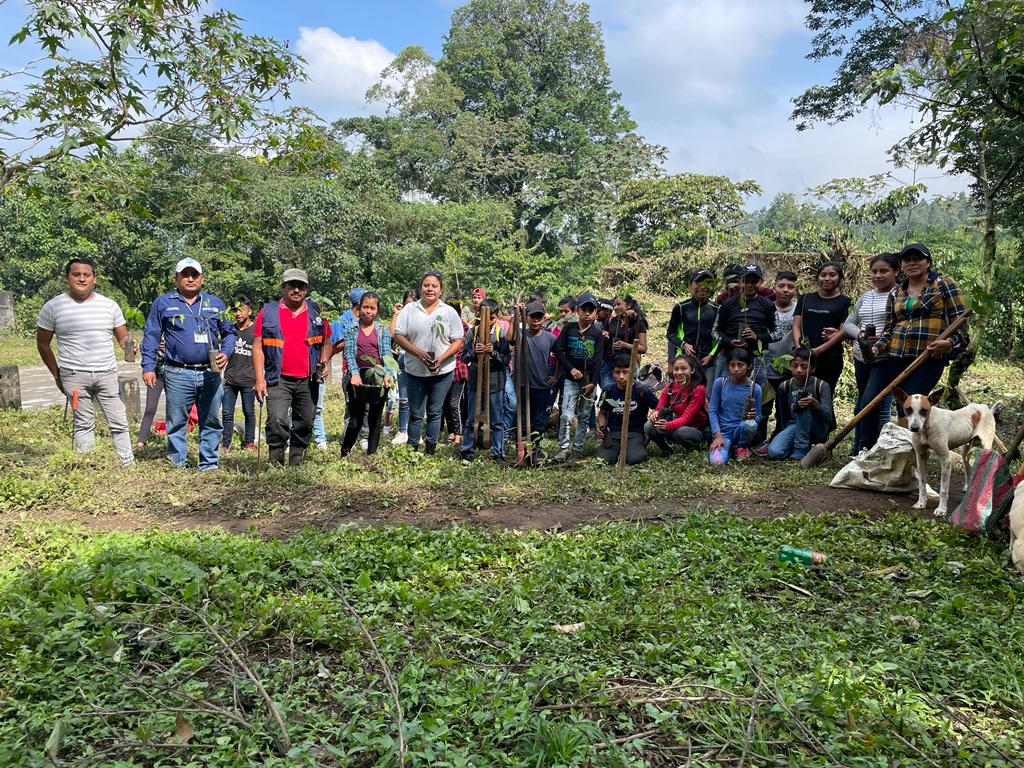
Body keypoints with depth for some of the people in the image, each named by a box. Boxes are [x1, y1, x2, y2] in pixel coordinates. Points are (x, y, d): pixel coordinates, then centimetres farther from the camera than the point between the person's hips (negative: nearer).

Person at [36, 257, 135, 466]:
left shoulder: (109, 305, 5)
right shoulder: (53, 307, 0)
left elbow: (123, 336, 11)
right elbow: (43, 344, 8)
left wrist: (128, 346, -13)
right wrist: (56, 374, 5)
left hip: (107, 373, 2)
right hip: (74, 376, -2)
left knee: (118, 422, 2)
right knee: (83, 424, 5)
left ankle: (129, 464, 9)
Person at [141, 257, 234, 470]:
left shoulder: (215, 303, 13)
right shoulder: (163, 303, 7)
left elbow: (229, 332, 18)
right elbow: (151, 335, 7)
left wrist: (226, 353, -1)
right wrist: (148, 367, 0)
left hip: (210, 374, 2)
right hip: (178, 375, -2)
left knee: (211, 422, 5)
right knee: (176, 422, 3)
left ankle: (209, 465, 13)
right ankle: (177, 465, 12)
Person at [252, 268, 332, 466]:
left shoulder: (316, 312, 10)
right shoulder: (268, 312, 4)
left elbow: (327, 343, 20)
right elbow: (257, 347, 2)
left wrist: (324, 363, 0)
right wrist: (260, 379, -5)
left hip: (308, 381, 3)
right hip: (278, 381, -3)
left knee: (304, 426, 9)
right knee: (277, 421, -17)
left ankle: (296, 466, 22)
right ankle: (276, 465, -4)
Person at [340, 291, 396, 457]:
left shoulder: (383, 329, 6)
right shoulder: (351, 329, 5)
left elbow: (387, 354, -2)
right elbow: (349, 353, -5)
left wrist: (388, 374, -20)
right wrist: (354, 373, -22)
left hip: (378, 380, 1)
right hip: (358, 379, -1)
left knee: (375, 420, 8)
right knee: (355, 420, -1)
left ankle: (371, 455, 18)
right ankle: (344, 454, 12)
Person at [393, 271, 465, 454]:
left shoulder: (449, 312, 2)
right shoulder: (409, 309, 2)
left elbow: (458, 340, -1)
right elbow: (399, 335, -3)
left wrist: (442, 358, -16)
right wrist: (418, 352, -17)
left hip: (442, 370, 0)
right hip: (415, 371, 0)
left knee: (434, 412, 8)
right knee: (415, 413, 6)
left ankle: (430, 449, 18)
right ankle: (412, 449, 15)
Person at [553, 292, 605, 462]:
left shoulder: (597, 334, 0)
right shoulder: (569, 328, 1)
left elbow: (598, 360, -4)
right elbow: (559, 350, 0)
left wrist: (593, 383, -11)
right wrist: (571, 368, -10)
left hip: (589, 381, 1)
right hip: (571, 379, -1)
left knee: (584, 417, 8)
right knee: (566, 415, -11)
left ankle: (577, 448, 17)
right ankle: (563, 449, -3)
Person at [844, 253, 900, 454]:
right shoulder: (865, 296, 13)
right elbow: (848, 323, 11)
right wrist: (860, 334, -10)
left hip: (885, 358, -7)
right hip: (862, 357, 7)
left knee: (870, 402, -14)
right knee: (862, 403, 14)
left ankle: (867, 448, -2)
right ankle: (858, 448, 24)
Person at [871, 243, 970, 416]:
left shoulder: (944, 284, 2)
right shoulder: (896, 293, 16)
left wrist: (950, 342, -20)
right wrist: (877, 348, -2)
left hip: (930, 357, -5)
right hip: (897, 358, 5)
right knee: (901, 408, 6)